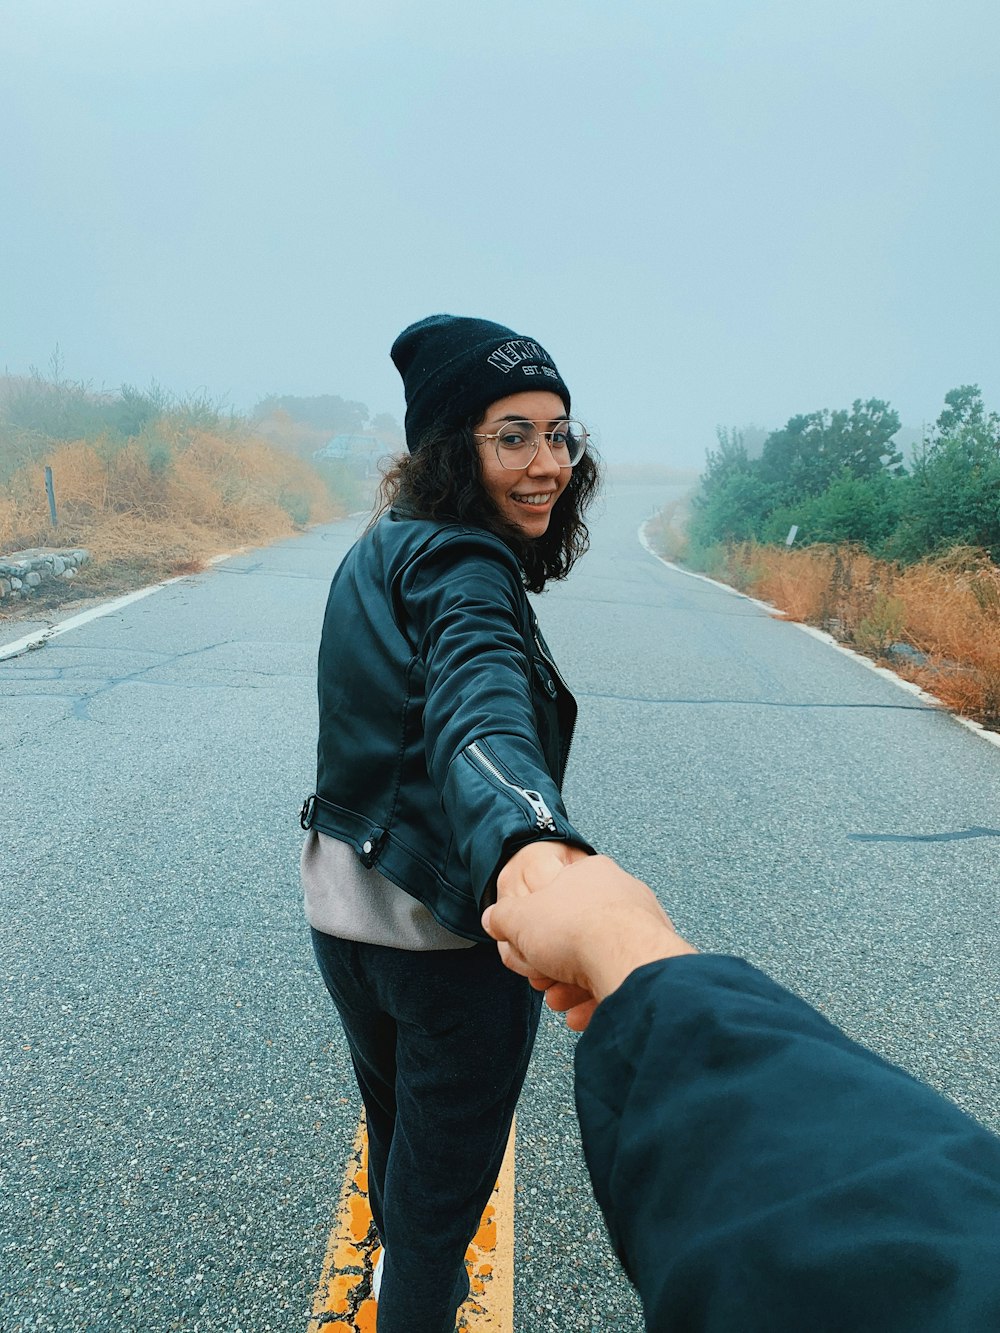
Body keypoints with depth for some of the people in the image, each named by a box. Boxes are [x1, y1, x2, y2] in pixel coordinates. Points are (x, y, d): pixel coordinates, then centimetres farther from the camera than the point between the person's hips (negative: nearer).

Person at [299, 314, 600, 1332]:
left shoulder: (378, 550, 6)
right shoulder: (464, 568, -23)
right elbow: (478, 709, -44)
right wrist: (529, 843, -62)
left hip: (341, 904, 9)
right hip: (447, 918, -9)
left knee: (395, 1111, 33)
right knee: (450, 1147, 18)